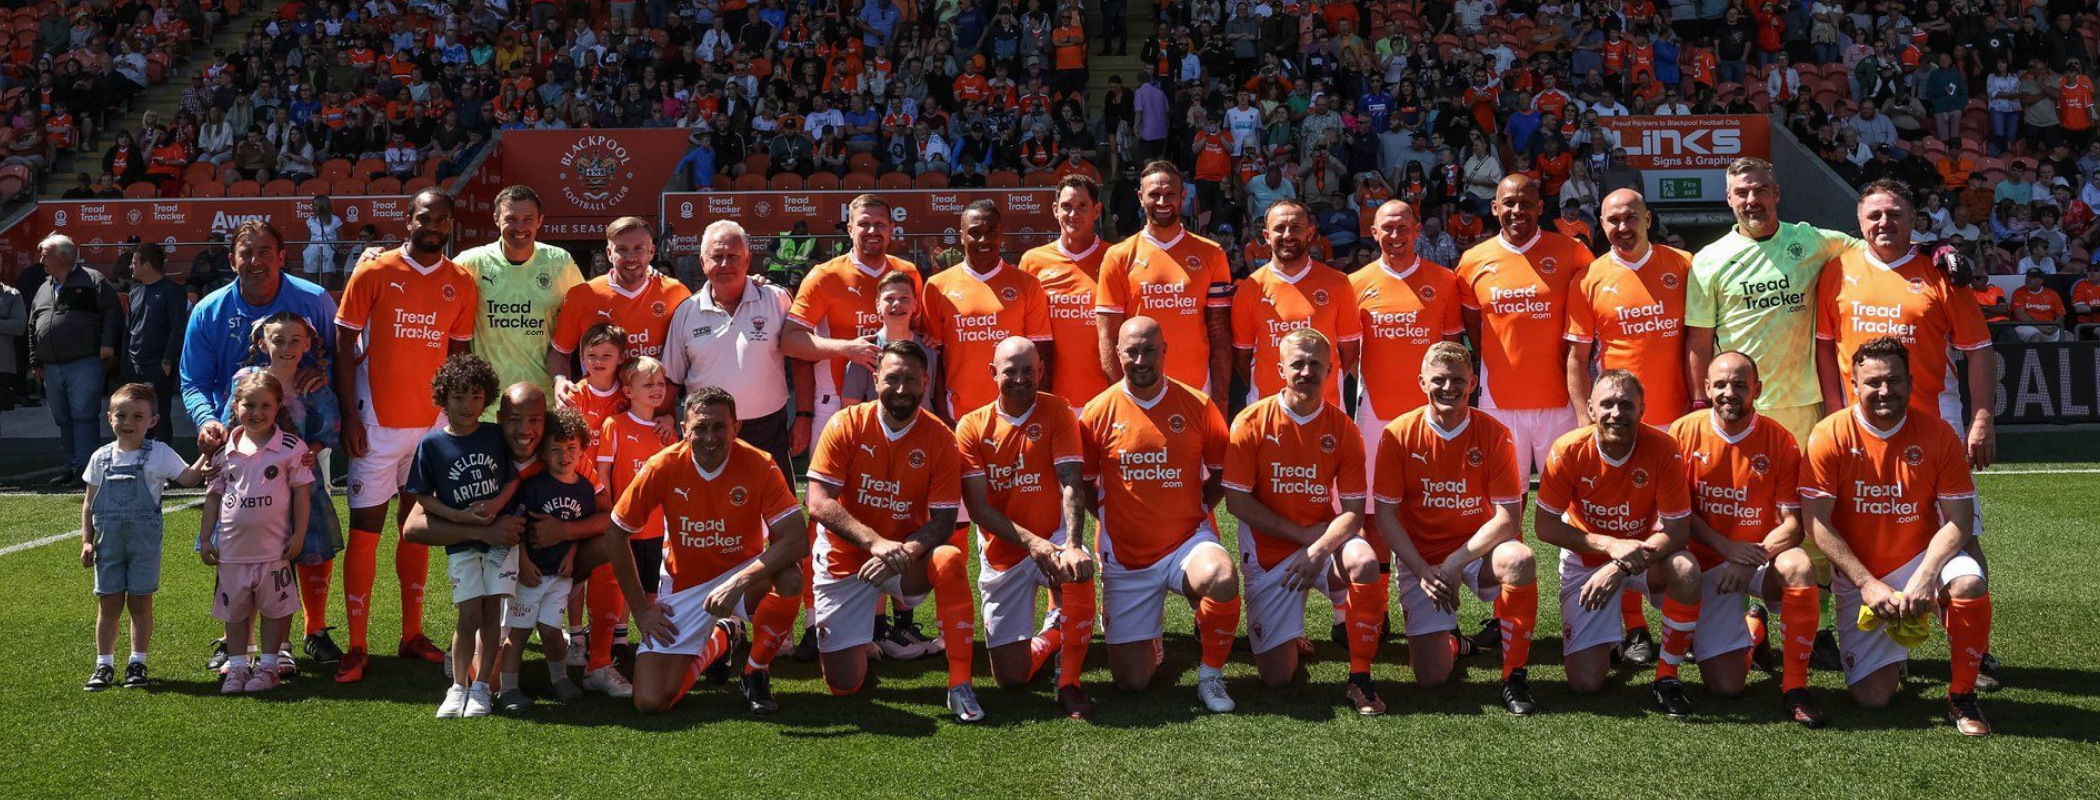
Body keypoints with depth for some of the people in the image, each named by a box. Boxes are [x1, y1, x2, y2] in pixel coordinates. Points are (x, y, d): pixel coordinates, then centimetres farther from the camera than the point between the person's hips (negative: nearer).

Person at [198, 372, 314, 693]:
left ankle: (268, 666, 16)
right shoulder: (225, 450, 4)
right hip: (232, 547, 3)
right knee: (235, 609, 11)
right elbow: (214, 495, 10)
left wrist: (298, 535, -7)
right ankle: (237, 666, 21)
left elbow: (301, 493, -3)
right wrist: (206, 537, 8)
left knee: (275, 607, 4)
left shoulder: (290, 447, -5)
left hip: (273, 547, -3)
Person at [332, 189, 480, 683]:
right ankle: (356, 646, 2)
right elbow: (344, 346, -3)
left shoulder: (462, 285, 5)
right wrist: (348, 415, -9)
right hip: (377, 423, -3)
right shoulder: (373, 274, -4)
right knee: (365, 529, -3)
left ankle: (412, 634, 20)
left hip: (433, 422, 3)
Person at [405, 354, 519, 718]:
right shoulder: (431, 444, -4)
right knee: (470, 615, -7)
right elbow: (422, 496, -3)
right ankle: (458, 687, 8)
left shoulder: (496, 436, 0)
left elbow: (514, 477, 6)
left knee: (492, 611, -1)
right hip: (460, 541, -1)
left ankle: (482, 686, 8)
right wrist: (460, 517, -15)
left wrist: (497, 503, -14)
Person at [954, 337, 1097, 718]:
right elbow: (977, 506, -10)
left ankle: (1069, 682, -18)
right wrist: (1031, 542, -24)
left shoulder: (1057, 412, -6)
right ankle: (1051, 638, 37)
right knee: (1010, 678, 1)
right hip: (1002, 553, 1)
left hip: (1053, 538, -1)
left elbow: (1072, 484, -16)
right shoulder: (972, 427, -4)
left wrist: (1072, 546, -33)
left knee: (1079, 572, -39)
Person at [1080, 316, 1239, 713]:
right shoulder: (1098, 413, -2)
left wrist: (1191, 513, -1)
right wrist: (1113, 518, -1)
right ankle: (1150, 629, 37)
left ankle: (1211, 675, -10)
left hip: (1188, 542, -1)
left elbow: (1222, 472, 7)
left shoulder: (1197, 405, -3)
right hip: (1125, 557, 1)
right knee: (1130, 681, -1)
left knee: (1223, 579, -38)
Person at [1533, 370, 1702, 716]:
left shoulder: (1663, 449, -19)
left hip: (1644, 553, 0)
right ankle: (1604, 642, 27)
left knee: (1685, 570, -36)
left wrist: (1619, 568, -32)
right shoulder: (1569, 451, -19)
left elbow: (1676, 530, -19)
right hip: (1585, 559, 0)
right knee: (1585, 682, -12)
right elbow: (1545, 526, -14)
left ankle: (1667, 676, -14)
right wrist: (1610, 545, -26)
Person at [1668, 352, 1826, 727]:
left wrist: (1753, 559, -26)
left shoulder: (1781, 441, -6)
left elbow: (1793, 523, -8)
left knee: (1799, 565, -38)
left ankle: (1795, 687, -22)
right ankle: (1752, 630, 27)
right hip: (1708, 563, 0)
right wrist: (1725, 547, -17)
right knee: (1725, 686, -12)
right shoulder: (1685, 432, -4)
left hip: (1761, 557, 0)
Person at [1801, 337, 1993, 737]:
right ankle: (1892, 654, 29)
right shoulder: (1830, 436, -10)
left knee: (1969, 582, -35)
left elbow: (1957, 520, -8)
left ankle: (1962, 696, -11)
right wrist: (1867, 584, -18)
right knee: (1872, 697, -11)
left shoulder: (1937, 435, -6)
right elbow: (1817, 523, -11)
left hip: (1920, 560, 1)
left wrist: (1924, 577, -24)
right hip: (1858, 577, -1)